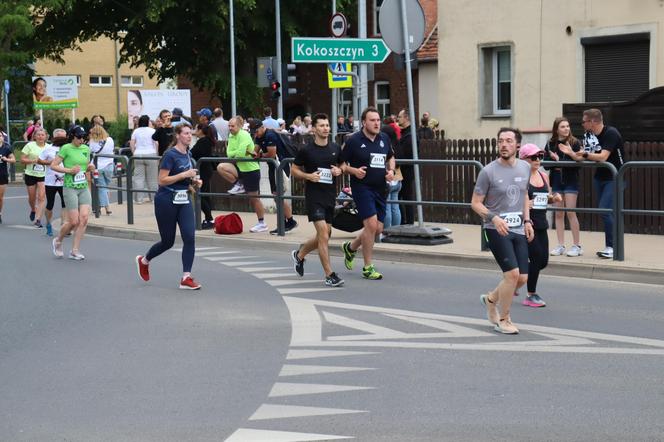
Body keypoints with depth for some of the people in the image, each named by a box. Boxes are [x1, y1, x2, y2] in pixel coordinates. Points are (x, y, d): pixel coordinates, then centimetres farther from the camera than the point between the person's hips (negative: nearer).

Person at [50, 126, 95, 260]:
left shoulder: (86, 148, 11)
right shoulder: (66, 148, -7)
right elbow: (53, 165, -8)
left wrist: (90, 167, 3)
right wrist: (69, 171, -16)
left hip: (84, 187, 6)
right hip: (70, 188, -6)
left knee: (84, 219, -7)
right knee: (74, 221, -7)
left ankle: (75, 251, 1)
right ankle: (58, 241, 21)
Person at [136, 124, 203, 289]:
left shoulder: (188, 155, 10)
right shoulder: (170, 155, -14)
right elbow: (162, 180, -19)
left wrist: (195, 181, 5)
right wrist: (185, 174, -23)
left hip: (184, 200, 6)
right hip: (167, 201, -6)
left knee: (189, 237, -10)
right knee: (168, 242, 6)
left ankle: (186, 278, -7)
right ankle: (143, 261, 34)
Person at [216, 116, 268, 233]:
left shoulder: (244, 135, -18)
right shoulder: (231, 136, 6)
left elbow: (240, 154, -26)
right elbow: (229, 153, -2)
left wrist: (234, 154, -5)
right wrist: (238, 152, -18)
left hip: (251, 169, -7)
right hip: (240, 168, 7)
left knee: (253, 198, -1)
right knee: (221, 167, -15)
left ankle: (262, 223, 11)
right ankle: (239, 185, 1)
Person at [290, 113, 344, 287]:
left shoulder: (336, 148, 5)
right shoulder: (306, 150, -6)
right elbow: (294, 169, 3)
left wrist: (339, 171, -4)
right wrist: (308, 176, -15)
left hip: (330, 196, 6)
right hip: (313, 196, -5)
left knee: (325, 235, 12)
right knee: (323, 233, -13)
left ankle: (299, 254, 38)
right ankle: (329, 275, -10)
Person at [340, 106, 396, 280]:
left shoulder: (384, 139, 9)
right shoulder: (353, 141, -7)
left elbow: (390, 157, 25)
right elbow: (341, 164, -2)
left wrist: (391, 171, 6)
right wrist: (353, 171, -20)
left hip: (380, 188, 6)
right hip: (362, 187, -6)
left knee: (378, 229, 8)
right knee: (371, 224, -15)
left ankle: (350, 247, 35)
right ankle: (368, 268, -2)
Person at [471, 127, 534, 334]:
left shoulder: (525, 168, 6)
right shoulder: (488, 172, -10)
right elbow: (475, 203, -6)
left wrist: (527, 220, 11)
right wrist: (493, 218, -21)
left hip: (518, 230, 6)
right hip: (497, 230, -6)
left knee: (522, 278, 4)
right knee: (512, 273, -15)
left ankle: (491, 299, 32)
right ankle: (503, 320, 4)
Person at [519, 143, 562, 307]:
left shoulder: (543, 176, 11)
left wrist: (554, 198, 2)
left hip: (541, 224, 7)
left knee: (543, 261, 8)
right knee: (536, 258, -7)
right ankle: (531, 296, 9)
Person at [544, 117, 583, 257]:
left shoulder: (574, 143, -3)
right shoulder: (550, 144, 5)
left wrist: (571, 153, -22)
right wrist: (555, 161, -14)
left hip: (571, 181, -4)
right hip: (556, 181, 4)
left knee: (571, 213, -6)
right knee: (558, 214, 6)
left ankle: (577, 246, 2)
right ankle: (560, 246, 11)